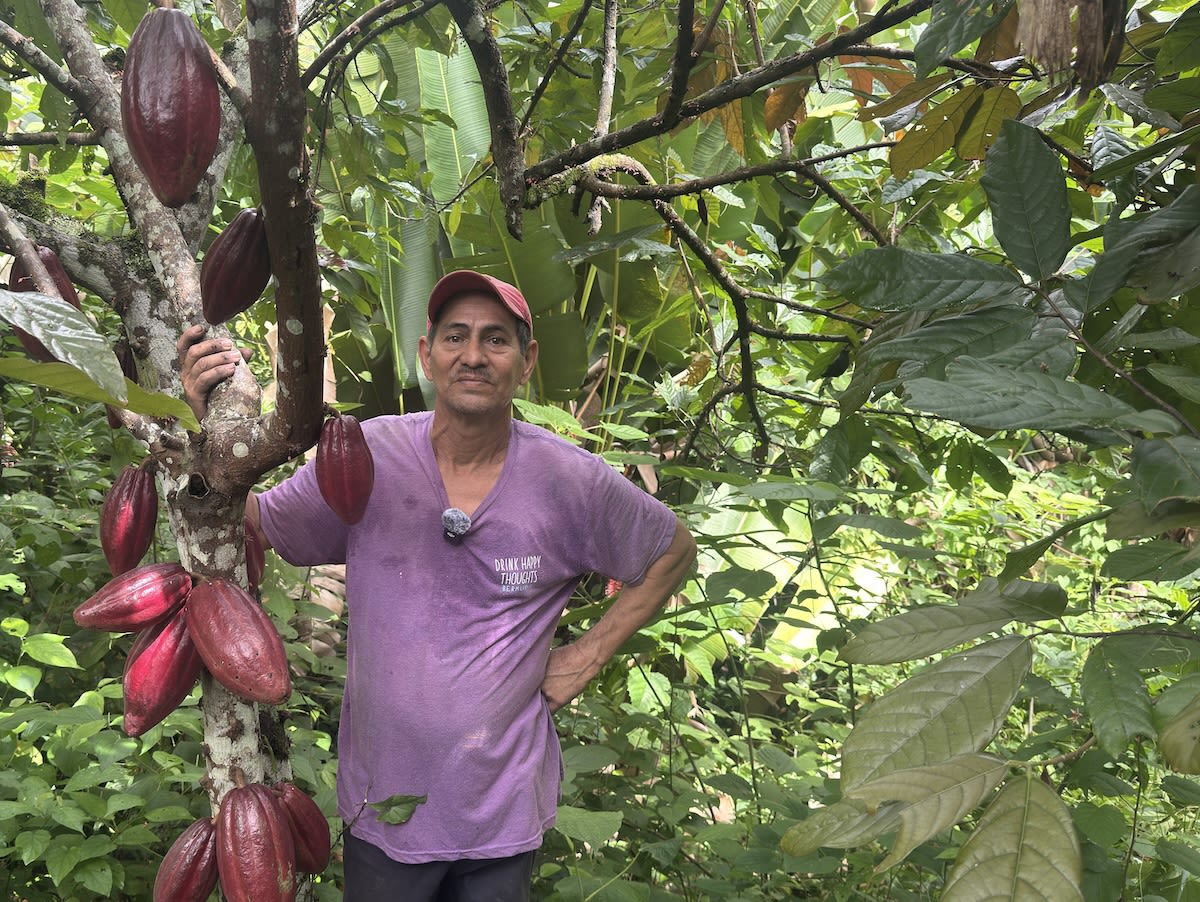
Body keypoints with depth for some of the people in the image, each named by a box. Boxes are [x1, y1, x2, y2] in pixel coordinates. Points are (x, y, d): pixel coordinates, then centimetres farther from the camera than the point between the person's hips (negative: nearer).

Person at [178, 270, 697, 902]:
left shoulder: (573, 482, -10)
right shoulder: (365, 458, -10)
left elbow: (675, 549, 4)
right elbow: (253, 525, -1)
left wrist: (590, 654, -2)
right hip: (383, 799, 0)